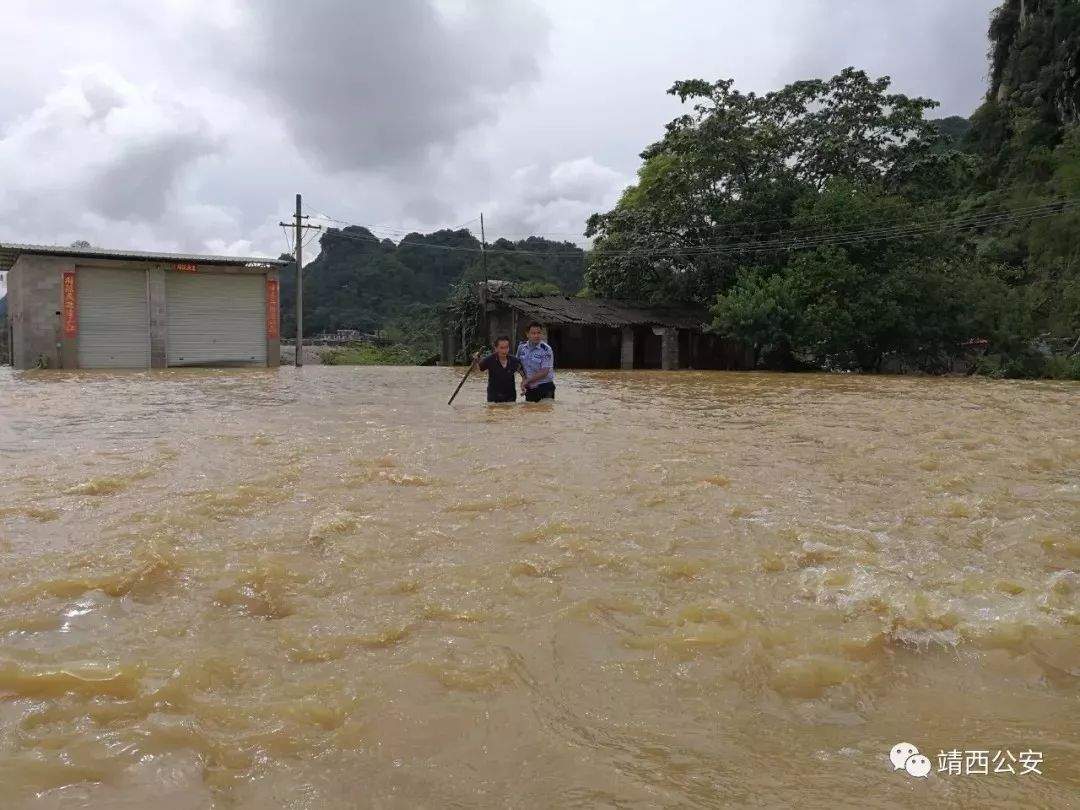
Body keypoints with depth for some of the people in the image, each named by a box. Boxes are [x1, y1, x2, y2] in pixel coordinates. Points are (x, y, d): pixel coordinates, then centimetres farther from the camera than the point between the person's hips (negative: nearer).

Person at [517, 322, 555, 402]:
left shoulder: (546, 350, -15)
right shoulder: (522, 347, 1)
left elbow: (544, 372, -18)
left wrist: (527, 381, -15)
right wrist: (524, 379, 1)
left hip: (545, 387, -5)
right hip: (529, 388, 5)